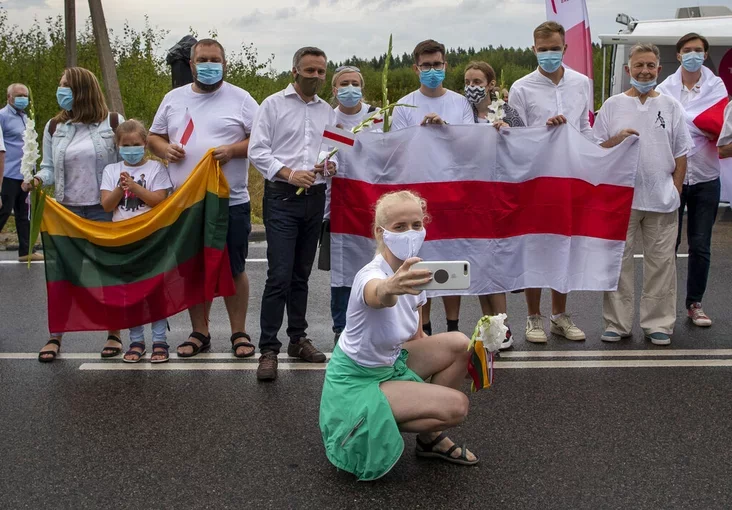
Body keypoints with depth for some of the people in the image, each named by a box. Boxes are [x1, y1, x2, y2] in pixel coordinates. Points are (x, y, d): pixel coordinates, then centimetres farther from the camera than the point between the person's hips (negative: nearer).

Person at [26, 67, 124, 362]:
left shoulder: (113, 122, -2)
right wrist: (38, 179, -13)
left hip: (106, 209, -3)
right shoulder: (54, 127, 7)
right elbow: (50, 168, 9)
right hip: (67, 210, 3)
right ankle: (55, 337, 11)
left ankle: (114, 334, 17)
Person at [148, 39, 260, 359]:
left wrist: (232, 150, -17)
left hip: (231, 203, -3)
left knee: (233, 269, 4)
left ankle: (239, 333, 16)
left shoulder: (240, 99, 2)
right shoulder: (174, 99, 13)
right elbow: (155, 137, 18)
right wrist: (165, 148, -4)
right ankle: (199, 332, 23)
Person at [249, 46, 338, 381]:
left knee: (301, 274, 13)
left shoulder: (328, 111, 15)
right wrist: (289, 174, -18)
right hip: (282, 197, -5)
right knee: (279, 275, -11)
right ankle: (268, 349, -6)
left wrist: (331, 164, -6)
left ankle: (298, 339, 23)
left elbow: (337, 151, 17)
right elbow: (257, 151, -6)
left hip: (315, 198, 5)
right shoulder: (273, 104, 1)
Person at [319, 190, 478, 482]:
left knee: (459, 344, -4)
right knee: (456, 405, -19)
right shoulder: (371, 275, -28)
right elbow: (378, 295, -55)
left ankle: (431, 437, 11)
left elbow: (416, 337, 6)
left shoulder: (411, 274, -3)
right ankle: (368, 426, 3)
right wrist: (392, 287, -79)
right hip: (356, 382, -8)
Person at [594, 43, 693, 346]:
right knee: (618, 261, 3)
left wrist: (676, 193, 2)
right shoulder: (613, 106, 5)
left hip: (662, 201, 1)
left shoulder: (671, 107, 7)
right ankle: (617, 323, 14)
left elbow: (681, 155, 9)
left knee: (661, 262, 6)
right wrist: (617, 139, -14)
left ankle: (659, 324, 17)